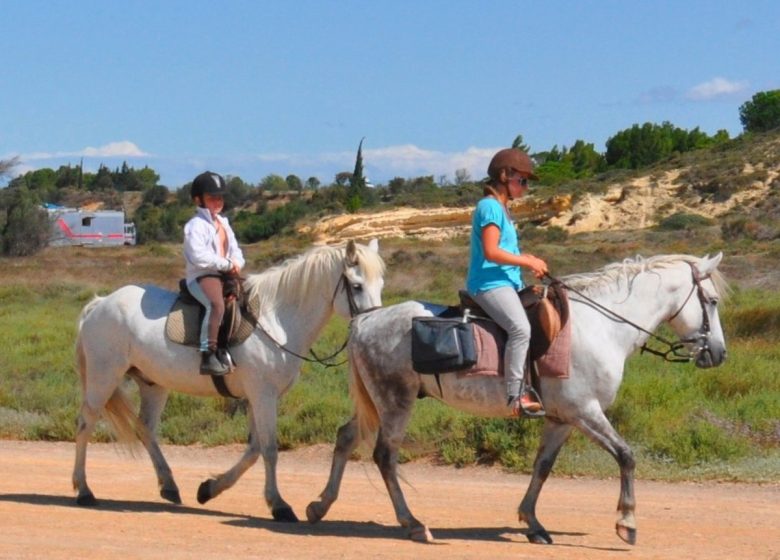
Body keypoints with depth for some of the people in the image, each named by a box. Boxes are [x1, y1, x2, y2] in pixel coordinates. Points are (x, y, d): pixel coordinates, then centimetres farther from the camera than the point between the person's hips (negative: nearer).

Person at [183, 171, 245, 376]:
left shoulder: (223, 223, 20)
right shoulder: (196, 225, -8)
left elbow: (235, 250, 23)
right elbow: (199, 256, -20)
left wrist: (236, 263, -1)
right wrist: (226, 264, -16)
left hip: (225, 275, 10)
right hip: (201, 276, -10)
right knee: (217, 304, -37)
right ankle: (208, 356, -43)